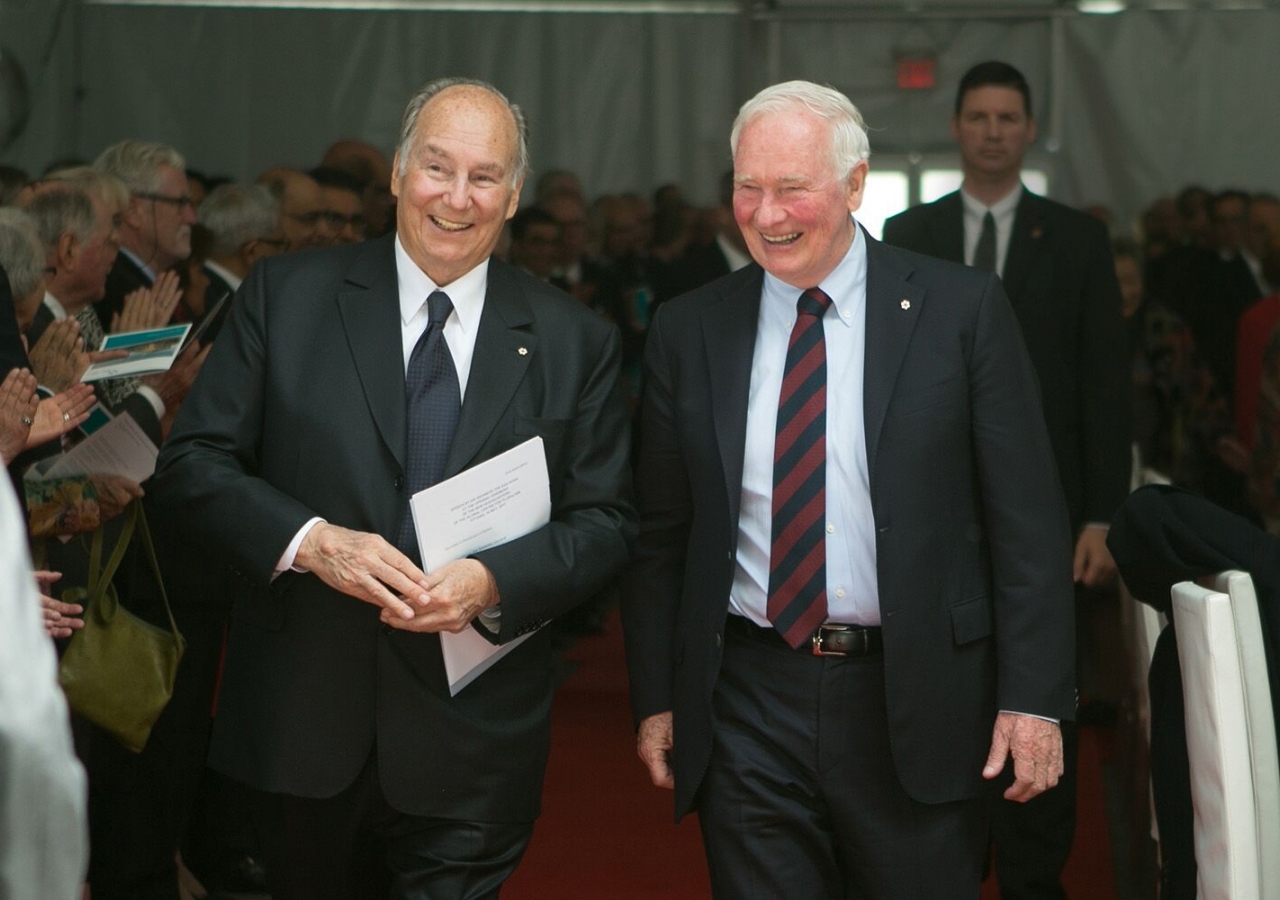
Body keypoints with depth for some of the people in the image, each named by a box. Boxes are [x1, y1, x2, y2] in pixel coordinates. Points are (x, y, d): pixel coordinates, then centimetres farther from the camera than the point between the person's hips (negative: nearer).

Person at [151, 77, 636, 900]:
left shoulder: (577, 342, 3)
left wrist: (495, 582, -16)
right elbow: (191, 466, -1)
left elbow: (607, 521, 2)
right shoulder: (287, 297, 1)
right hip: (302, 726, 1)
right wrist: (308, 539, -18)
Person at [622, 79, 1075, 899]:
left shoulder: (962, 309, -3)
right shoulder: (689, 331, 5)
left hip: (916, 705, -2)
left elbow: (1028, 518, -4)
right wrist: (655, 699, 7)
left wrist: (1034, 698, -8)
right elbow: (660, 532, 9)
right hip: (746, 710, 2)